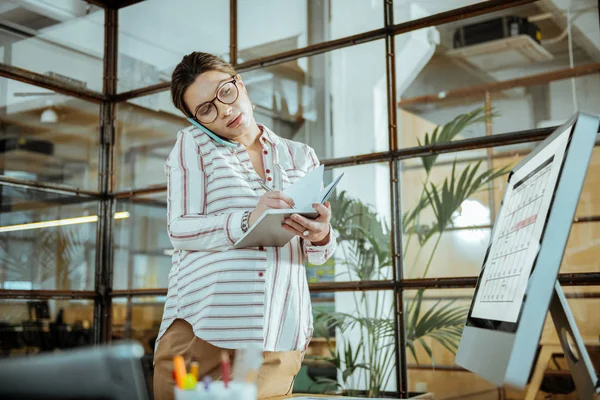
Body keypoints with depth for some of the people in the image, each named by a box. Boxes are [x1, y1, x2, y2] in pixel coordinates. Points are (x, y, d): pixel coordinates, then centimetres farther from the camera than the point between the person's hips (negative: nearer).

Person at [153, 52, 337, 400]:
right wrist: (248, 222, -23)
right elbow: (180, 229, -6)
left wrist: (320, 237, -12)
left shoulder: (301, 157, 13)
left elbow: (315, 254, 12)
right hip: (203, 329, -2)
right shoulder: (193, 144, 7)